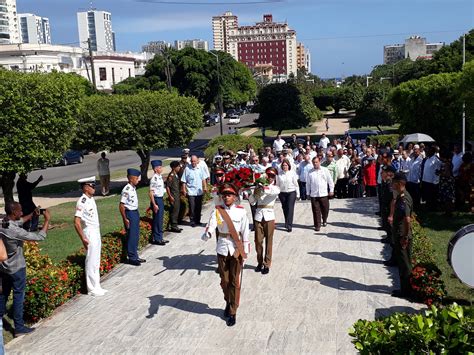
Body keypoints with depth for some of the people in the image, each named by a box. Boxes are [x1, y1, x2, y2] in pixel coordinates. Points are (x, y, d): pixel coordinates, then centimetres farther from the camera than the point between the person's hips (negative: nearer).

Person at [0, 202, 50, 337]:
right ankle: (19, 327, 13)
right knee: (18, 296, 4)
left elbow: (19, 221, 14)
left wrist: (33, 214, 8)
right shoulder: (15, 231, -31)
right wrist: (47, 220, -16)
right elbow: (40, 237, -25)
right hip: (17, 268, -7)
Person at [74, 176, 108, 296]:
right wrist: (83, 238, -21)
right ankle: (92, 289, 9)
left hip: (96, 232, 9)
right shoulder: (82, 202, -19)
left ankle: (97, 286, 25)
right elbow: (76, 222, -21)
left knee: (96, 261, 15)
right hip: (89, 233, -9)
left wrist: (97, 234, 17)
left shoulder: (91, 199, 8)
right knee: (91, 262, 0)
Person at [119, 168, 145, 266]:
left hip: (135, 212, 9)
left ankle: (135, 256, 27)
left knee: (136, 235, 15)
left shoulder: (133, 188, 7)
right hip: (130, 213, -9)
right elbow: (121, 206, -20)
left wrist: (137, 214, 18)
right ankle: (132, 258, 10)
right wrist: (125, 219, -19)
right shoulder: (126, 190, -20)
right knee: (131, 236, -1)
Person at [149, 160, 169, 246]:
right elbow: (151, 193, -19)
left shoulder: (160, 177, 9)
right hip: (156, 200, -9)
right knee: (157, 220, -1)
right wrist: (154, 204, -21)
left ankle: (159, 238, 25)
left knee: (160, 220, 15)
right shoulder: (154, 179, -19)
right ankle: (156, 239, 8)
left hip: (160, 199, 9)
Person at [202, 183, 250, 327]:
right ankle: (228, 303, 39)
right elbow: (211, 225, -20)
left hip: (236, 249, -2)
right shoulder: (217, 211, -3)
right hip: (222, 249, 2)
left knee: (235, 282, 1)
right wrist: (207, 234, -42)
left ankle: (232, 313, 10)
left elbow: (245, 232, -2)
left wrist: (245, 252, -2)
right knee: (224, 280, 13)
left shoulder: (241, 211, -5)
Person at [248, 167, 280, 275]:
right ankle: (260, 262, 20)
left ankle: (267, 264, 10)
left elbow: (275, 191, -22)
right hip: (258, 216, 1)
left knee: (268, 241, 3)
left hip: (269, 216, -1)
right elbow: (252, 201, 3)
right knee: (258, 240, 4)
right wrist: (254, 193, -14)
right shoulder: (259, 187, 7)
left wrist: (264, 189, -33)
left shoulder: (275, 188, 4)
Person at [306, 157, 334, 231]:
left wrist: (331, 190, 5)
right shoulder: (310, 172, 3)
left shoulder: (325, 170, 2)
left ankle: (324, 220, 36)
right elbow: (308, 183, 8)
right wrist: (308, 193, 8)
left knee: (325, 209, 9)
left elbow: (330, 181, 7)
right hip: (314, 195, 0)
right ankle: (317, 225, 7)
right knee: (316, 211, 0)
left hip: (324, 194, 0)